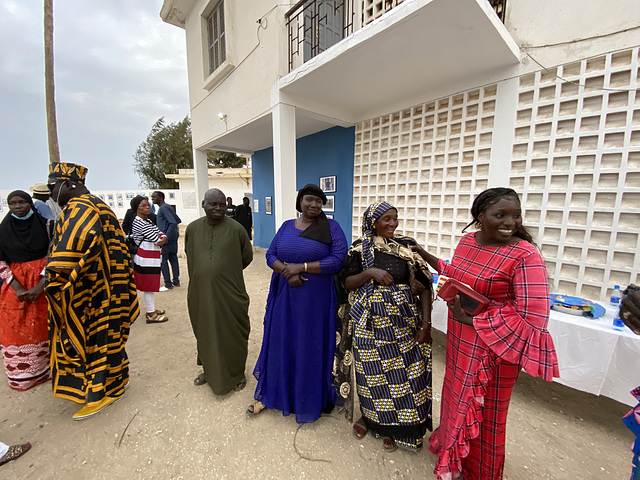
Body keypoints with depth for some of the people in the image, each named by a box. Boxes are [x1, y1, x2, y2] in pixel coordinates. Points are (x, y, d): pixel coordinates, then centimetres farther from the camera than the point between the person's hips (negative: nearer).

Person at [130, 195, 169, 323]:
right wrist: (161, 240, 2)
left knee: (151, 284, 18)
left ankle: (152, 309, 32)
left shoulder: (147, 220, 14)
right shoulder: (139, 222, -17)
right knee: (149, 286, 0)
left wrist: (163, 238, -13)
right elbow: (155, 239, -19)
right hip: (146, 258, -9)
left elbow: (160, 233, 8)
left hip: (152, 257, 9)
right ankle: (151, 315, 11)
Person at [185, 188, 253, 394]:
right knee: (205, 333, 20)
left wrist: (226, 272, 7)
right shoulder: (192, 228, 1)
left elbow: (247, 256, 0)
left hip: (229, 293, -3)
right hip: (201, 293, 4)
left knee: (232, 334, 10)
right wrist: (205, 271, 12)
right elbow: (189, 253, 17)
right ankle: (210, 370, 44)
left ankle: (237, 374, 33)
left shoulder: (236, 229, -11)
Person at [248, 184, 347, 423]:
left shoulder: (331, 227, -6)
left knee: (312, 347, 11)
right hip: (285, 298, 4)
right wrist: (287, 272, -16)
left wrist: (301, 266, -19)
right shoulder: (286, 226, 7)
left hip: (316, 300, -3)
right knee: (280, 343, 16)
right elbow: (271, 255, 4)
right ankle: (269, 393, 38)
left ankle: (312, 398, 36)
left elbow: (338, 260, -15)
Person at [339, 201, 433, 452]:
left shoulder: (408, 247, 0)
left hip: (405, 317, 2)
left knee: (406, 370, 9)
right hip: (372, 320, -1)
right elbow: (346, 283, -3)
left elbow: (424, 286, 0)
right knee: (374, 371, 11)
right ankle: (371, 416, 42)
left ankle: (393, 425, 37)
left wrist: (426, 324, -6)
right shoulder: (359, 248, -2)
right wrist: (369, 273, -20)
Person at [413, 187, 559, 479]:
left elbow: (533, 317, -24)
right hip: (459, 342, 6)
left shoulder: (525, 255, -21)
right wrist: (426, 256, 14)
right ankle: (452, 449, 57)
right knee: (457, 398, 27)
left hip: (494, 348, -6)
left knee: (484, 412, 18)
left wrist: (471, 319, -21)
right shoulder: (467, 242, -2)